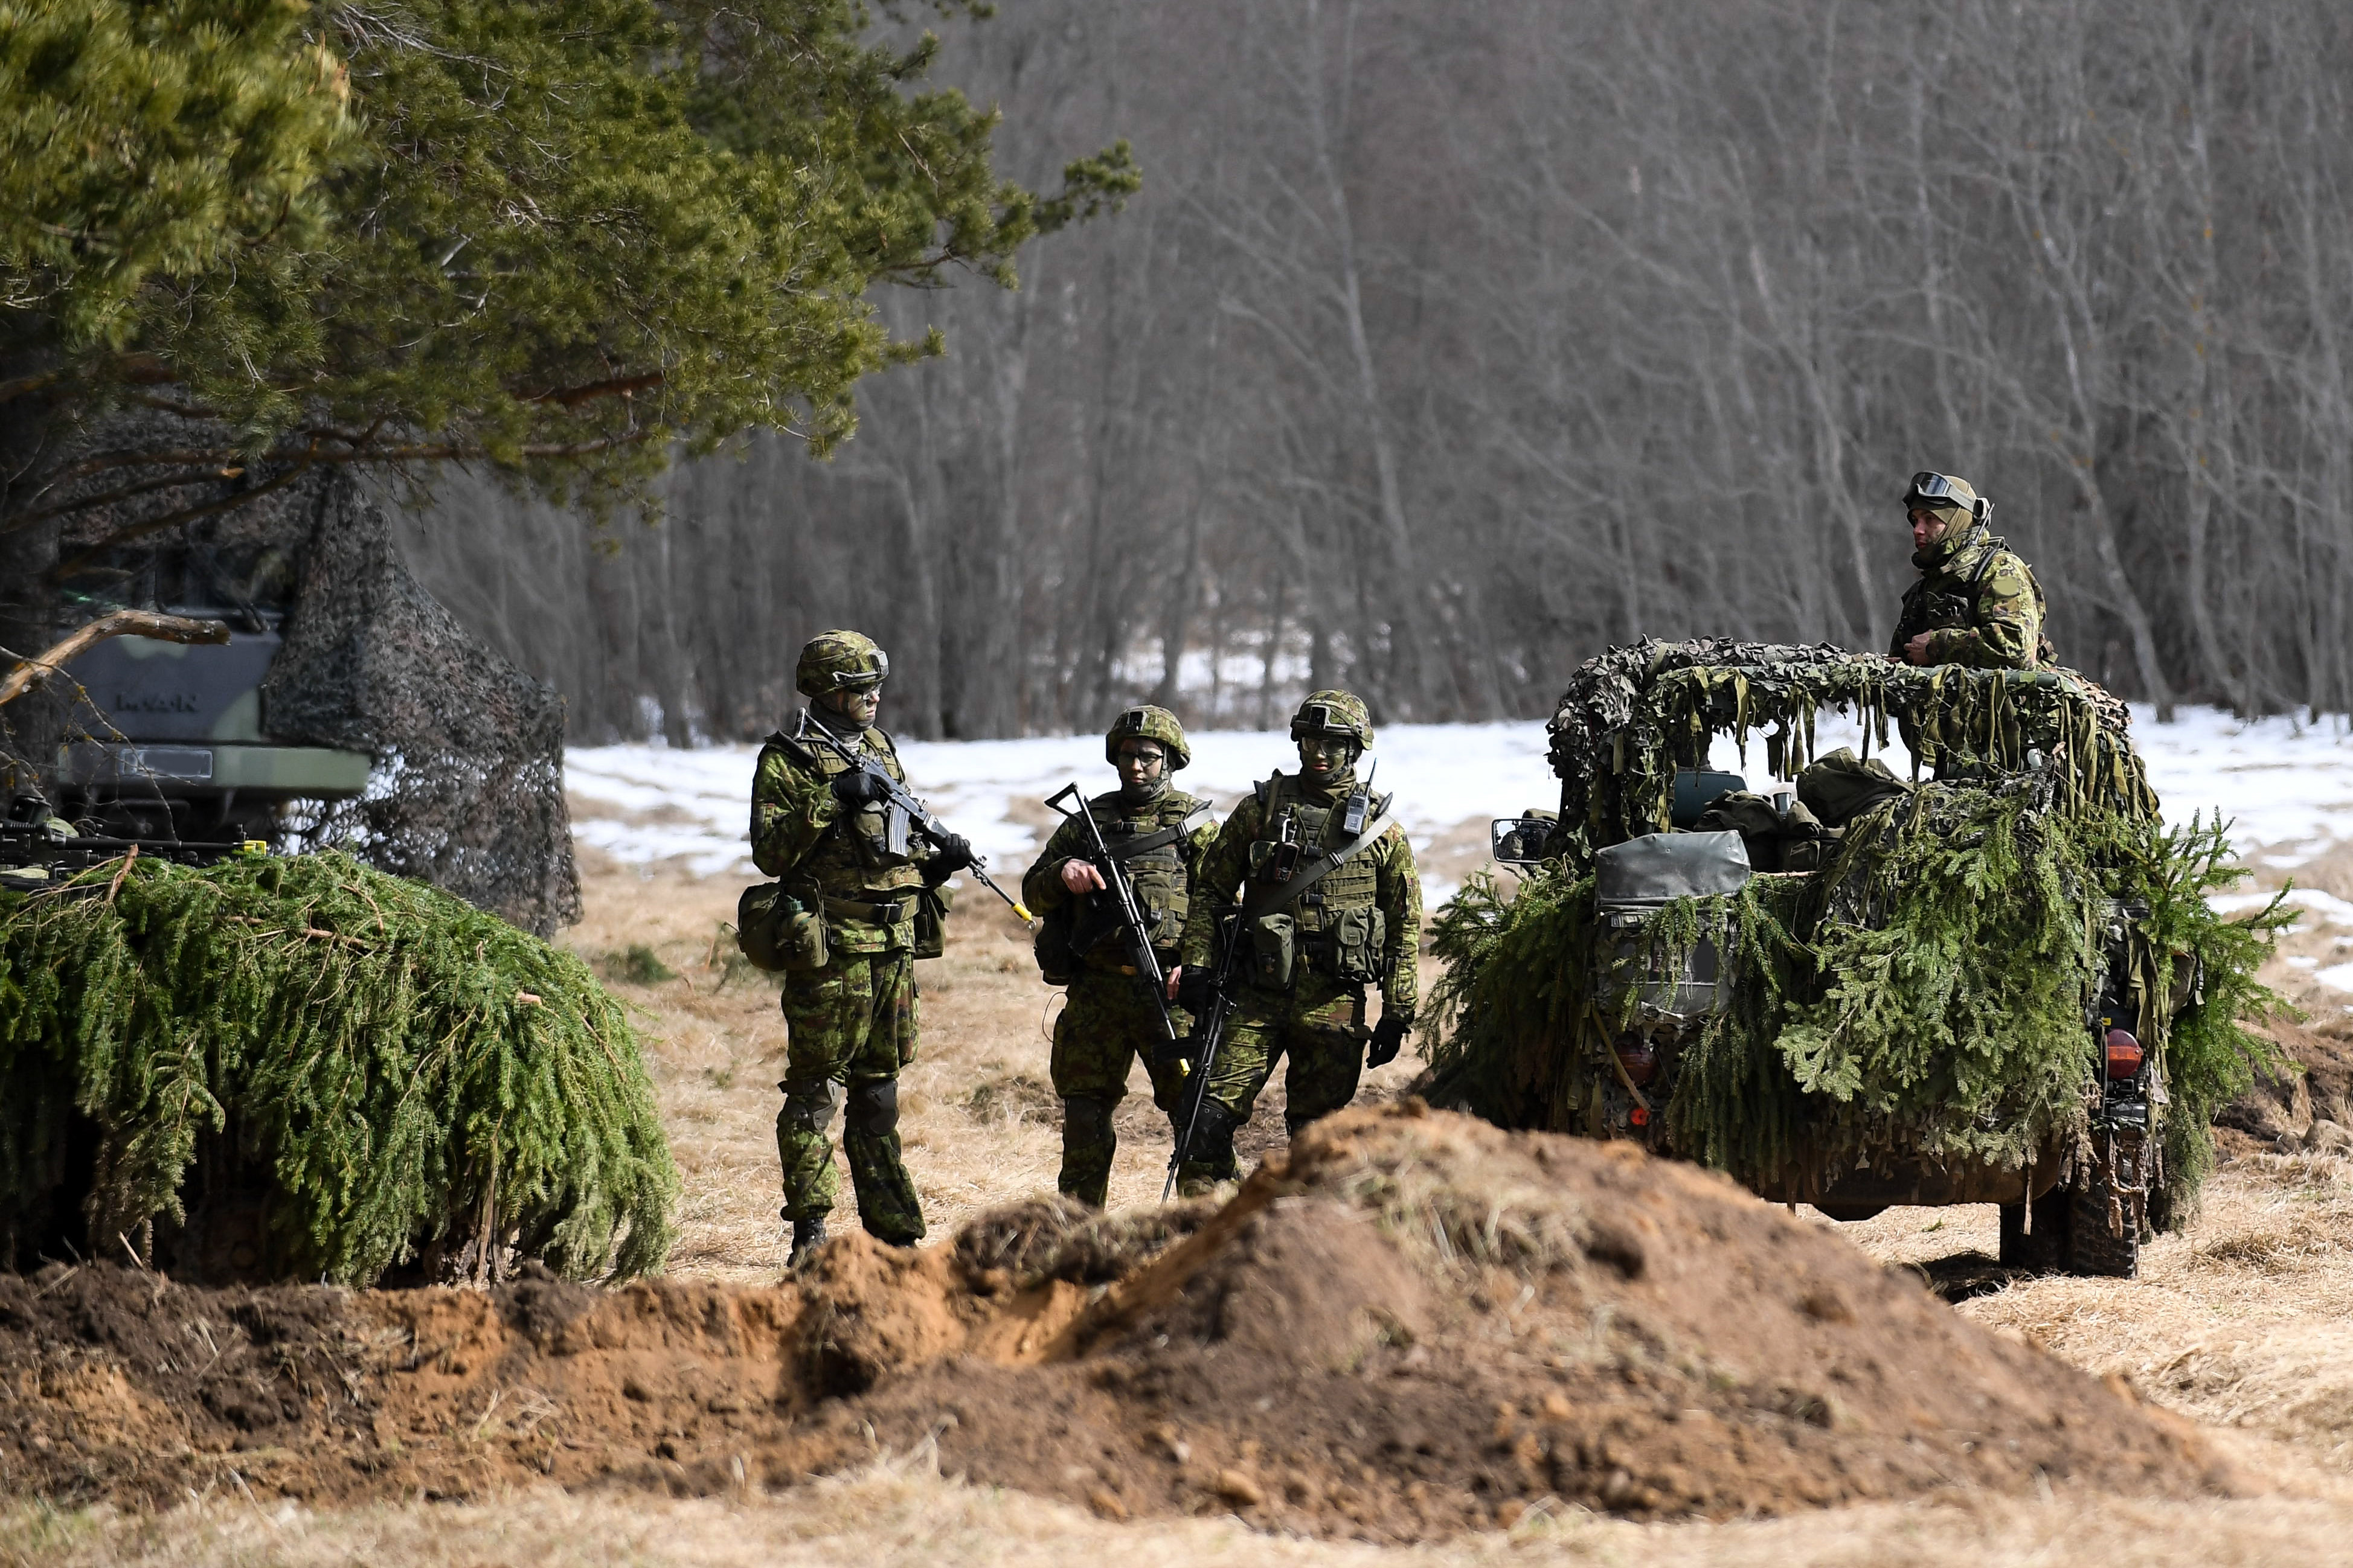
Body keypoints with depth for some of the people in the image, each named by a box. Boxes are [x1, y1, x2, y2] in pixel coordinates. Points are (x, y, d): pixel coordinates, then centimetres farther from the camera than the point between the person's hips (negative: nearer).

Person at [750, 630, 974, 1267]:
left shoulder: (883, 754, 16)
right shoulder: (787, 761, -5)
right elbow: (771, 851, -16)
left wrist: (938, 861, 3)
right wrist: (831, 800, -23)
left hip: (892, 948, 7)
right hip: (830, 948, -7)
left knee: (879, 1095, 12)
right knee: (815, 1093, -4)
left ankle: (895, 1234, 15)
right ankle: (810, 1233, -1)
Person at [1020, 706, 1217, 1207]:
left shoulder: (1194, 822, 7)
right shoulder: (1088, 822, 15)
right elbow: (1033, 895, 16)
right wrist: (1063, 872, -6)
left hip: (1170, 991, -3)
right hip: (1096, 992, 3)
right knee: (1085, 1115, 5)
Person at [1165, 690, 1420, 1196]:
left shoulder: (1380, 828, 6)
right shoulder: (1261, 808, 7)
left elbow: (1405, 925, 7)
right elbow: (1210, 888, 10)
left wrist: (1397, 1015, 3)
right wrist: (1195, 964, -2)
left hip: (1334, 1002, 0)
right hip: (1258, 992, 0)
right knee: (1211, 1112, -10)